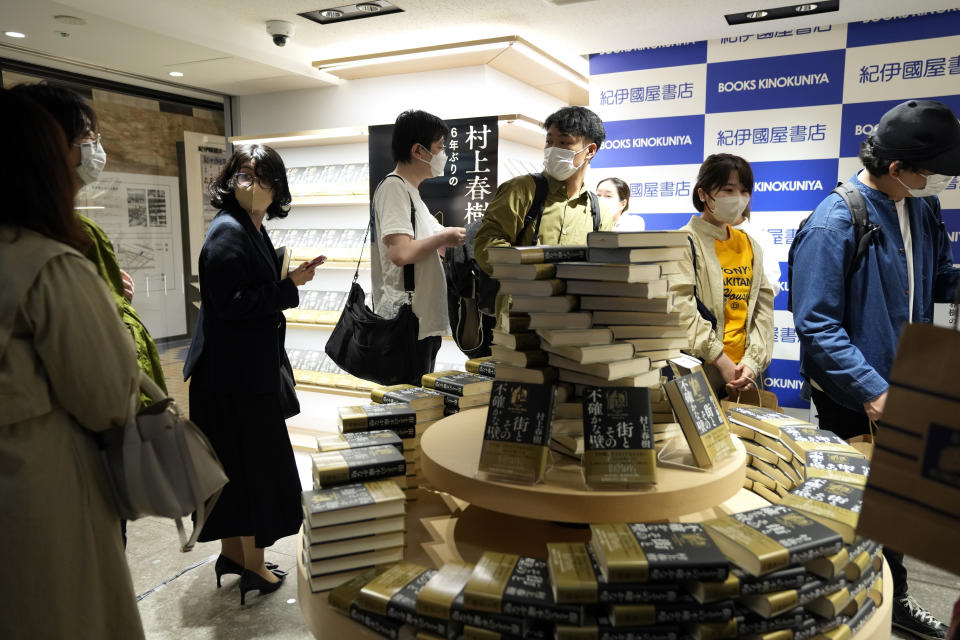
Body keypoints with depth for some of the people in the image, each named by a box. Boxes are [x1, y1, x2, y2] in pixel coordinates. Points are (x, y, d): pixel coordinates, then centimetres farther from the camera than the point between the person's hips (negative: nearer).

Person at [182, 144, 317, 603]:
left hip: (250, 368, 9)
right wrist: (290, 286, -19)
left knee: (237, 465, 18)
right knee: (252, 465, 2)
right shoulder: (228, 231, -16)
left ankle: (233, 553, 33)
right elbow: (230, 303, -22)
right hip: (235, 374, -9)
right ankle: (253, 568, 17)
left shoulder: (254, 231, 12)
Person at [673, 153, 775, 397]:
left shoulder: (750, 245, 14)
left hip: (743, 367, 6)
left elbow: (762, 310, 10)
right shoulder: (686, 241, -6)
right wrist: (722, 360, -17)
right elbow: (682, 308, -15)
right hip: (700, 366, -5)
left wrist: (752, 362, -3)